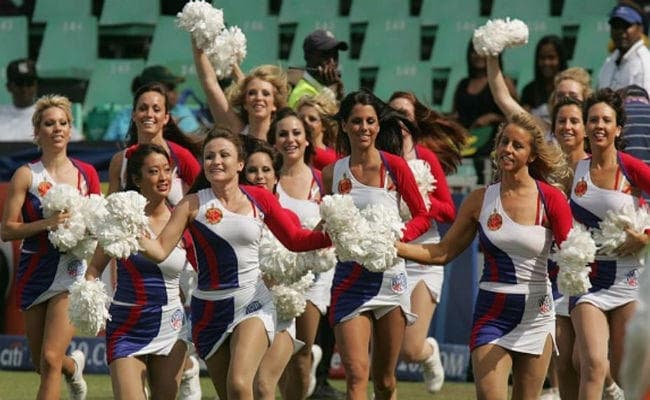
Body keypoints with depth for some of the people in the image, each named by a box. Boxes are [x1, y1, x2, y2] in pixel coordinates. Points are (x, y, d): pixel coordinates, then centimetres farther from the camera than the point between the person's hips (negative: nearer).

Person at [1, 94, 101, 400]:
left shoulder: (86, 174, 4)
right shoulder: (26, 175, -3)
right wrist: (46, 223, -20)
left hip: (72, 271, -1)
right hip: (35, 271, 1)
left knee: (50, 360, -15)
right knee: (41, 363, 12)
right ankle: (74, 365, 48)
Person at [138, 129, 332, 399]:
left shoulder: (259, 199, 2)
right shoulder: (193, 205, -2)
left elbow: (294, 239, 11)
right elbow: (160, 250, -8)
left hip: (253, 304, -1)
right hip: (210, 310, 1)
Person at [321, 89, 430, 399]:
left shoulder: (394, 167, -1)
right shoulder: (332, 173, 4)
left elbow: (422, 217, 4)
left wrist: (398, 237, -15)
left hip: (389, 277, 0)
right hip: (349, 278, 0)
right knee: (356, 375, -15)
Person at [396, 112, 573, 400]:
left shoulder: (550, 198, -5)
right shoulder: (481, 200, 3)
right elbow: (443, 253, 8)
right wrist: (391, 247, -2)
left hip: (537, 314, -1)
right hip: (492, 312, 1)